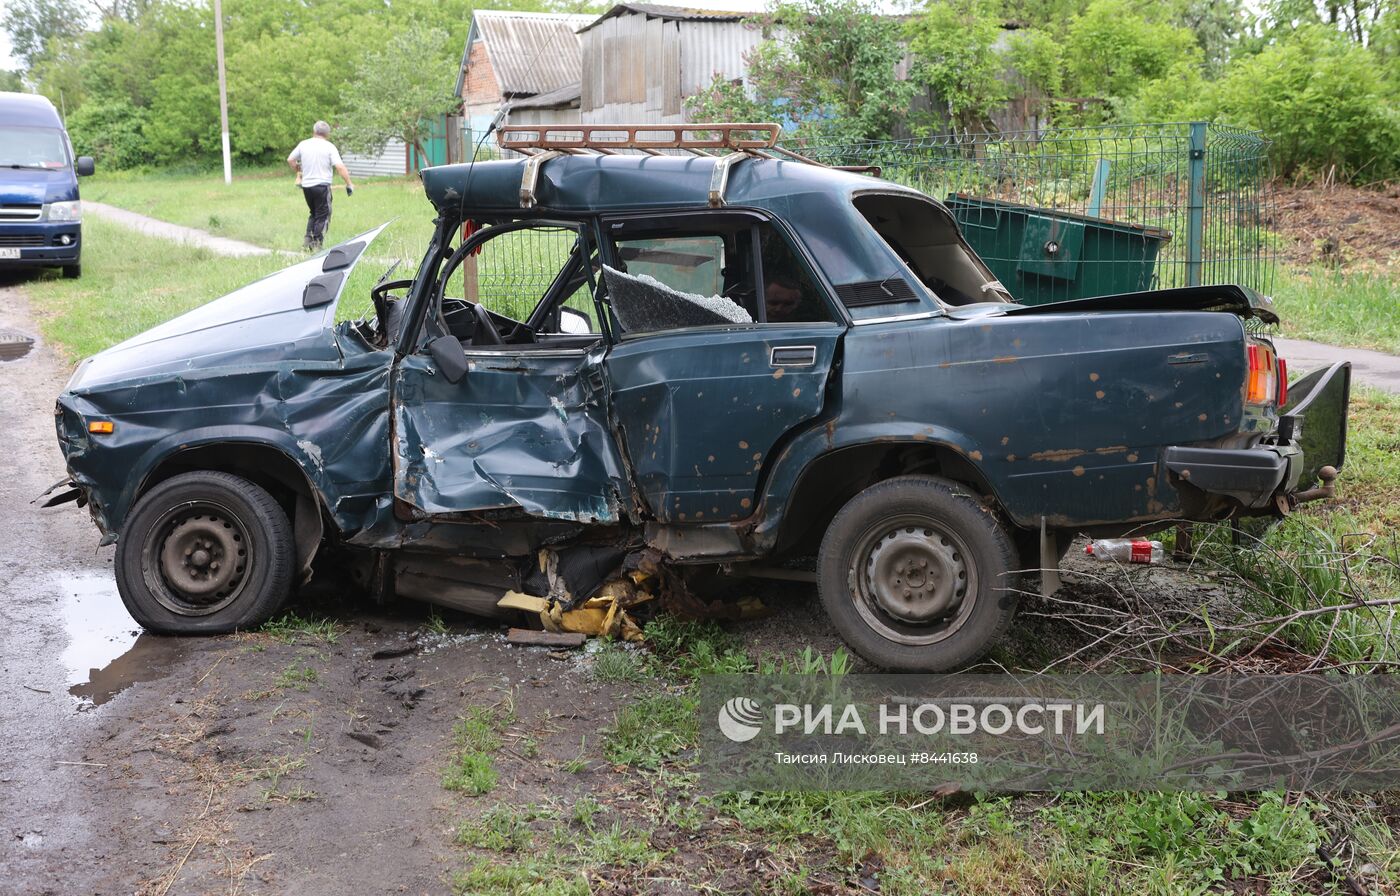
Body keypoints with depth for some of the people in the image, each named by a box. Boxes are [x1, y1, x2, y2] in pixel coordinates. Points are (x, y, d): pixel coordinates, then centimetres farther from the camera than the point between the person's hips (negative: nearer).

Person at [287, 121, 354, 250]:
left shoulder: (303, 144, 6)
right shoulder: (329, 147, -6)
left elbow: (290, 160, 16)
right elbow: (340, 167, -15)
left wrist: (298, 172, 32)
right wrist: (349, 184, -10)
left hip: (306, 185, 5)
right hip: (322, 185, -5)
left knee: (313, 213, 21)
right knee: (323, 216, 3)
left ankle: (308, 239, 12)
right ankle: (316, 244, -2)